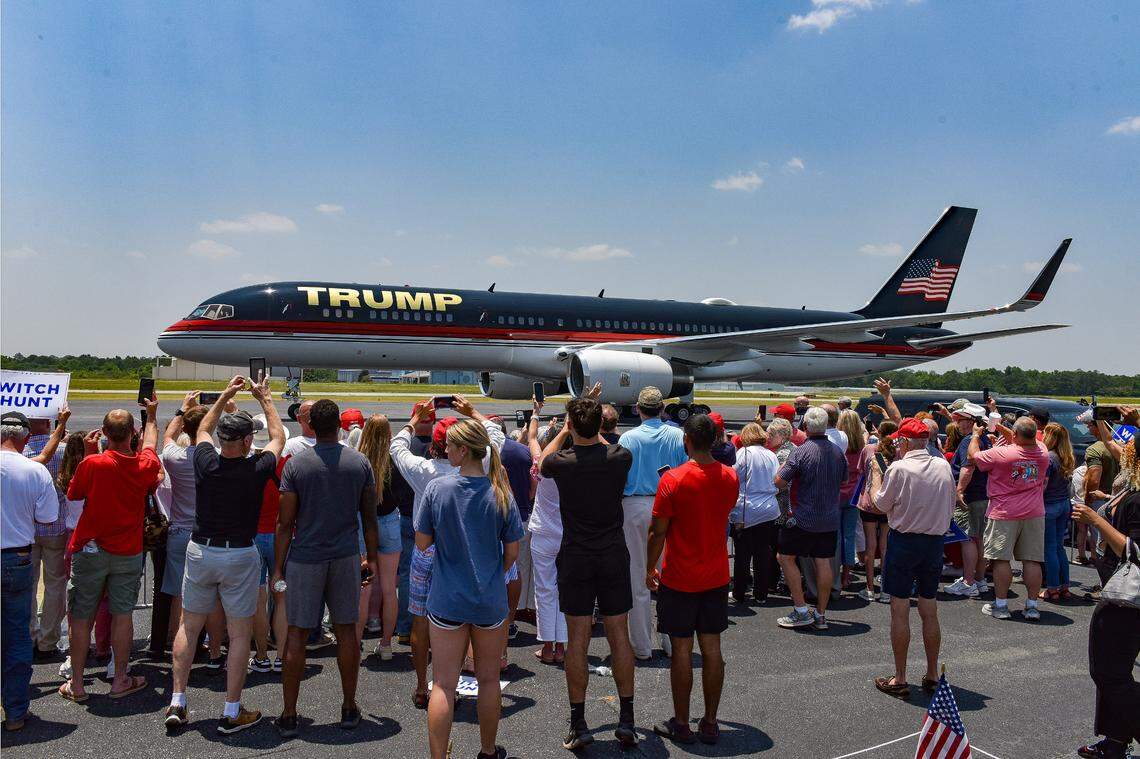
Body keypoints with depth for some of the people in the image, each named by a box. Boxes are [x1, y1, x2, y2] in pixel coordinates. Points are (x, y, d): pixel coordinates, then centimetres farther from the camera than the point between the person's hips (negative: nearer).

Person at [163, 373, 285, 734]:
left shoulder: (206, 463, -8)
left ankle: (176, 703, 20)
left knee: (189, 627, 16)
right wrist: (265, 398, 15)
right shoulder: (256, 470, -14)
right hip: (240, 556, -3)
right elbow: (279, 437, 6)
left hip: (200, 551, 3)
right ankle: (232, 713, 11)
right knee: (239, 634, 6)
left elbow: (202, 430, 16)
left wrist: (225, 395, 19)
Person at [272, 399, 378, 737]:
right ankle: (349, 709, 21)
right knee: (346, 632, 11)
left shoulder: (296, 464, -7)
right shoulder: (360, 463, -1)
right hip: (346, 557, 2)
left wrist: (278, 567, 2)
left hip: (305, 558, -2)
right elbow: (369, 519, 4)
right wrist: (372, 558, 15)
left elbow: (285, 522, -6)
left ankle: (289, 716, 14)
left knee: (296, 634, 7)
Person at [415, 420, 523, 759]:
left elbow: (422, 543, -4)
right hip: (491, 600, 1)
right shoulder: (499, 493, -9)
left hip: (447, 600, -1)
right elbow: (512, 552, -3)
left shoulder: (437, 488, -12)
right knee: (489, 679, 17)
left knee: (444, 684, 7)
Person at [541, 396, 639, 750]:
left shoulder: (561, 462, -12)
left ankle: (578, 725, 11)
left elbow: (542, 459, 14)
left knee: (577, 640, 4)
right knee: (619, 636, 9)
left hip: (575, 558, -2)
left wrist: (566, 430, 19)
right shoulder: (621, 457, -8)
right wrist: (592, 427, 23)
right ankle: (626, 721, 16)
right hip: (615, 557, 2)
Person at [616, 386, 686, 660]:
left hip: (635, 507, -1)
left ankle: (642, 647, 14)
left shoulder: (628, 438, -6)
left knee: (638, 579, 7)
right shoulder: (678, 436, -1)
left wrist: (616, 512, 8)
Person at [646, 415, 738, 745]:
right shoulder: (730, 478, -2)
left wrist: (649, 569, 1)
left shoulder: (672, 479, -16)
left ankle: (681, 724, 15)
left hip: (679, 580, -4)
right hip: (717, 578, 4)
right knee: (712, 649, 10)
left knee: (681, 650, 5)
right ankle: (710, 723, 19)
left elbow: (658, 531, -12)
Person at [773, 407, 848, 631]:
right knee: (824, 562, 9)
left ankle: (801, 610, 5)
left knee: (786, 557, 7)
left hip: (803, 518, -6)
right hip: (831, 518, 6)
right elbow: (844, 480, 17)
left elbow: (779, 482, -16)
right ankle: (821, 614, 16)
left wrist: (784, 465, 1)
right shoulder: (837, 451, 3)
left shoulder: (801, 452, -17)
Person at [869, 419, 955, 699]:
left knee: (900, 610, 2)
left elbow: (882, 504, -5)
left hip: (904, 540, -5)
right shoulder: (943, 466, -1)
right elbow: (951, 505, 8)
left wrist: (881, 482, 11)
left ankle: (899, 679, 8)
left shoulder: (899, 468, -15)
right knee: (929, 611, 14)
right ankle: (932, 676, 22)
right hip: (935, 541, 5)